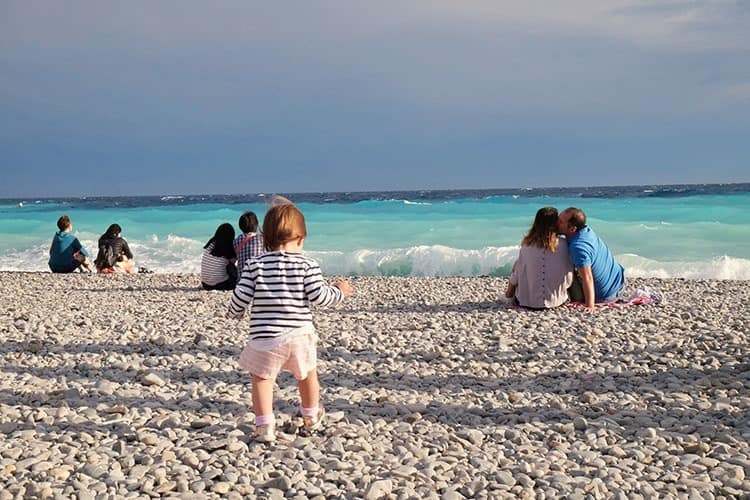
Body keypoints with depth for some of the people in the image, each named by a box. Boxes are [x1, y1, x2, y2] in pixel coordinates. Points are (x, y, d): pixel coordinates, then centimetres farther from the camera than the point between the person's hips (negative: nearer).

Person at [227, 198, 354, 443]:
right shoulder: (307, 265, -5)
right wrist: (339, 292, 12)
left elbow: (241, 296, -4)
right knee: (307, 375, 23)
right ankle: (311, 418, 41)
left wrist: (233, 313, 17)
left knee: (261, 378, 11)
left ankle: (264, 425, 0)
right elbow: (318, 296, -8)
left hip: (264, 337, -1)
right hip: (299, 334, 1)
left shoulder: (255, 265, -3)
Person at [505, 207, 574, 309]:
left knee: (516, 264, 22)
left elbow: (517, 272, -3)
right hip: (556, 301, 1)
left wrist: (509, 291, 15)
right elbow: (569, 278, -7)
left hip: (528, 302, -1)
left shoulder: (527, 244, -10)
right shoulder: (563, 244, -12)